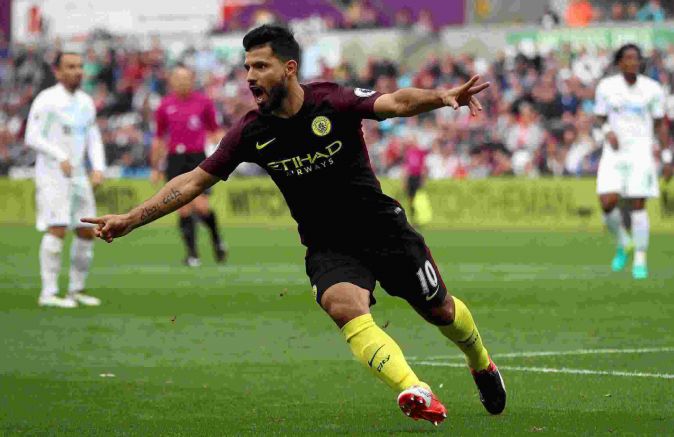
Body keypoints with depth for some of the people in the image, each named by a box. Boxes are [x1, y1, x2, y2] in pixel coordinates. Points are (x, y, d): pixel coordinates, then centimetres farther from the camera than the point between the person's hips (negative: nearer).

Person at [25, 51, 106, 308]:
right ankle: (48, 293, -13)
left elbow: (93, 138, 15)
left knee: (87, 231, 6)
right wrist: (61, 157, -23)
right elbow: (32, 137, -13)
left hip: (78, 175, 7)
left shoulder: (86, 102, 12)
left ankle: (76, 289, 17)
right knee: (57, 228, -15)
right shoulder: (47, 100, -9)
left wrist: (98, 168, 0)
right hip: (52, 174, -7)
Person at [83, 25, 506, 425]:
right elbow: (194, 181, -2)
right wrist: (130, 219, -7)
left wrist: (440, 96, -52)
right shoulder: (252, 132, -7)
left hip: (383, 227, -1)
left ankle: (482, 365, 44)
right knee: (344, 304, -31)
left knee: (440, 310, 11)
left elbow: (396, 103, -31)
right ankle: (417, 394, -39)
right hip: (327, 246, 1)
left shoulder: (333, 101, -16)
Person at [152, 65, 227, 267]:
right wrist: (155, 168, 17)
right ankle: (192, 254, 5)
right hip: (175, 161, 2)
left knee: (201, 207, -12)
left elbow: (215, 131, 11)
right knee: (184, 210, -3)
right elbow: (159, 139, 17)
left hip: (198, 159, -2)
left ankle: (217, 240, 15)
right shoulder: (166, 105, 8)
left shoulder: (203, 102, 3)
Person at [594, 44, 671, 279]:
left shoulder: (653, 89, 0)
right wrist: (607, 130, -12)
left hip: (641, 152, -1)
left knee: (638, 206, -6)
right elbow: (599, 118, 10)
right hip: (614, 152, 1)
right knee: (607, 203, -12)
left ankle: (640, 260, 4)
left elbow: (660, 125, 6)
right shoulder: (606, 87, 2)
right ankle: (623, 244, 16)